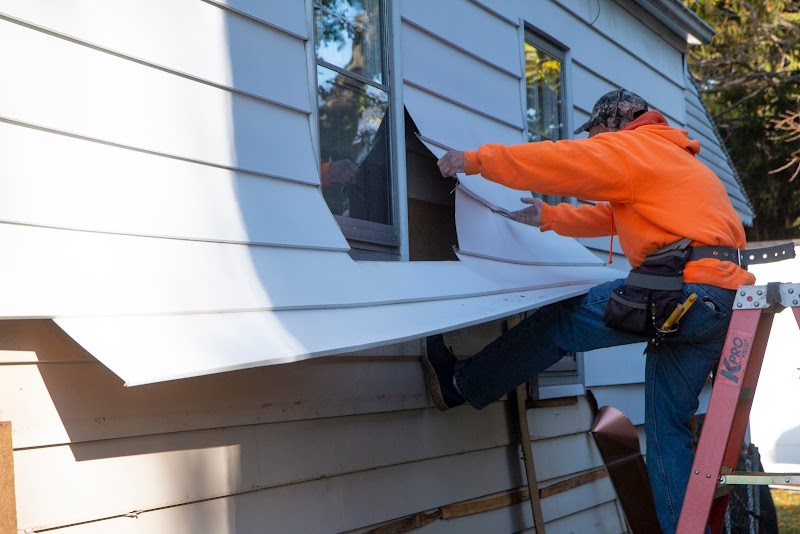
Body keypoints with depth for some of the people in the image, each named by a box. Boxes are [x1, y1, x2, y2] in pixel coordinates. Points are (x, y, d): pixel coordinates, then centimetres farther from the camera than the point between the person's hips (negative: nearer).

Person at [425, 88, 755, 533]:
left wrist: (475, 160, 4)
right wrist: (549, 218, 40)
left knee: (561, 322, 4)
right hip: (723, 303, 10)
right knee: (667, 427, 12)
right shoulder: (676, 159, 33)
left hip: (687, 287, -10)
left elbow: (559, 160, -5)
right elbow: (612, 215, 37)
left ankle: (462, 384, 15)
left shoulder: (632, 147, 2)